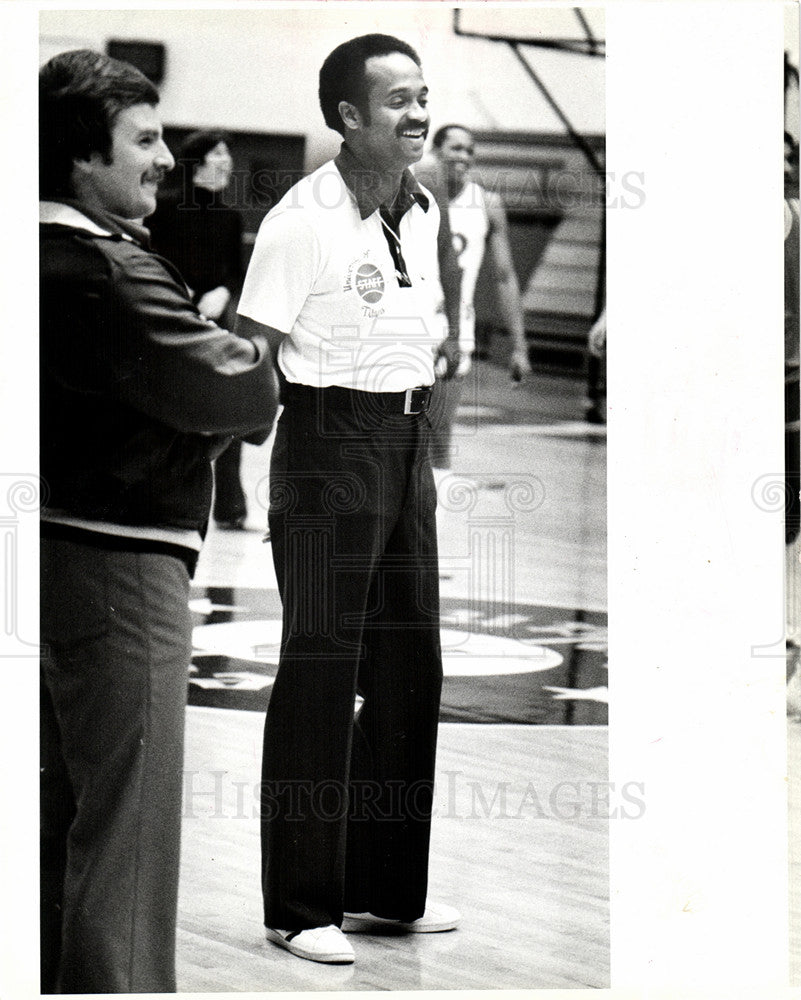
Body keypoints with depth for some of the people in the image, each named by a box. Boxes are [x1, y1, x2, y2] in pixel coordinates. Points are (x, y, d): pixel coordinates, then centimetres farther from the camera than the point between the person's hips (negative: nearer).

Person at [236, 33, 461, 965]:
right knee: (320, 671, -5)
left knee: (410, 667, 11)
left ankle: (385, 887, 23)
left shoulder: (422, 213, 10)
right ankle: (301, 906, 2)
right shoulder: (302, 218, -13)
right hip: (329, 441, -8)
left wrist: (446, 350, 10)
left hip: (407, 442, 8)